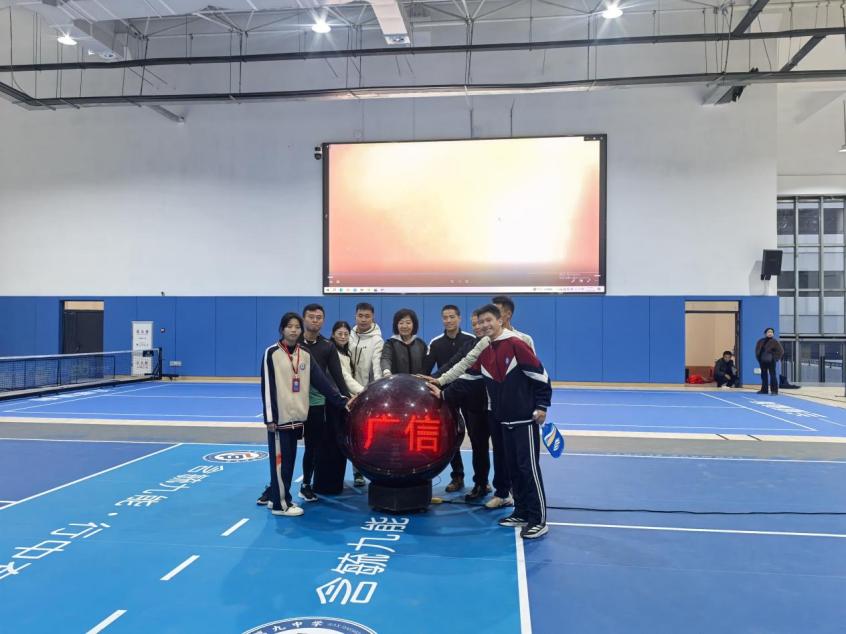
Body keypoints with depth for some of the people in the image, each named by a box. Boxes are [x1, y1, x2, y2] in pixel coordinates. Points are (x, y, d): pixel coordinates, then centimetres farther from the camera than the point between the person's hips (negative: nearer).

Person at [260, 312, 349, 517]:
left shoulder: (305, 355, 9)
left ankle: (278, 498, 23)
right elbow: (267, 386, -8)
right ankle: (281, 503, 7)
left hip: (297, 416, 6)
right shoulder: (272, 353, -6)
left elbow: (321, 381, 7)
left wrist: (341, 400, -1)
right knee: (280, 460, -1)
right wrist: (269, 417, -12)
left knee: (289, 460, 11)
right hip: (280, 416, -5)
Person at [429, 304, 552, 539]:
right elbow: (467, 379, 12)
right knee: (513, 467, 13)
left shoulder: (517, 345, -14)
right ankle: (522, 512, 24)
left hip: (525, 418, -7)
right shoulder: (483, 352, 9)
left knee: (529, 467, -5)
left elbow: (539, 375, -14)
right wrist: (444, 394, 7)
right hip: (504, 419, 8)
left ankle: (538, 520, 2)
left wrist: (541, 406, -14)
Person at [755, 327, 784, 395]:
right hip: (762, 361, 5)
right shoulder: (761, 341, 6)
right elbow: (757, 349, 20)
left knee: (772, 375, -4)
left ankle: (774, 390, -2)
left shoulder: (774, 342, -6)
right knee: (764, 375, 11)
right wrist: (758, 357, 11)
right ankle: (764, 389, 19)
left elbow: (781, 351, -7)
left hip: (771, 361, -5)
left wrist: (776, 358, -8)